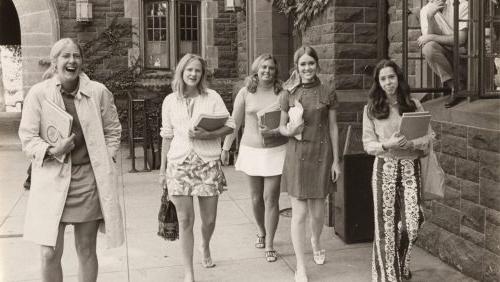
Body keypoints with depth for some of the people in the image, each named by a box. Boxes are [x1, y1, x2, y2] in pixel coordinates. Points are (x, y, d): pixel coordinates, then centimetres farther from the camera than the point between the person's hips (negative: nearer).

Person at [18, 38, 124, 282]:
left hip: (88, 178, 1)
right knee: (50, 254, -2)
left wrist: (105, 162, -1)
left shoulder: (98, 92, 1)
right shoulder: (38, 93, -2)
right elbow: (27, 138, 0)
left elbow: (113, 131, 10)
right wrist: (52, 151, -17)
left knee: (86, 250, 12)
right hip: (51, 179, -1)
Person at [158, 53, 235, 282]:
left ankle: (205, 247, 43)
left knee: (209, 219, 7)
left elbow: (230, 126, 0)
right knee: (185, 220, -2)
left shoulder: (212, 97, 1)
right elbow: (167, 136, 12)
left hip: (208, 163, 0)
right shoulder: (170, 101, 6)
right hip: (179, 164, 0)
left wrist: (207, 135, -17)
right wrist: (162, 168, 12)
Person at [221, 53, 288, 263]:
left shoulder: (282, 93, -3)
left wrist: (274, 132, -21)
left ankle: (269, 245, 9)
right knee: (256, 197, 13)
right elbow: (234, 122, 5)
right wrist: (225, 148, 5)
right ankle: (261, 232, 38)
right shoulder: (245, 93, 0)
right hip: (251, 150, 2)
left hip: (276, 150, -1)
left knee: (271, 198, -2)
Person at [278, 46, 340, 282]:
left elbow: (333, 127, 5)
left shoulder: (328, 94, 2)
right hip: (297, 156, 0)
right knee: (299, 213, -2)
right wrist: (289, 131, -13)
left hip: (321, 156, 1)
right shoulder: (288, 95, 2)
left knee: (317, 211, 8)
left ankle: (316, 242, 43)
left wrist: (336, 160, 2)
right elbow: (281, 126, 10)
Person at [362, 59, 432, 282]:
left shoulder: (413, 105, 5)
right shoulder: (371, 109, 3)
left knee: (412, 221, -4)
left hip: (410, 167, 1)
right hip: (385, 168, -1)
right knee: (386, 224, 0)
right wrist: (387, 145, -19)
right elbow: (368, 144, 0)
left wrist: (409, 142, -17)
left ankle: (402, 264, 28)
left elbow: (427, 138, 4)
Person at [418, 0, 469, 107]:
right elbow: (429, 36, -12)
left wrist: (431, 37, -20)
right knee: (428, 47, -26)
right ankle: (455, 87, -23)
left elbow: (461, 39, -18)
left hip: (462, 53, -2)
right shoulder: (425, 10, 0)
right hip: (443, 55, 2)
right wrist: (429, 17, -28)